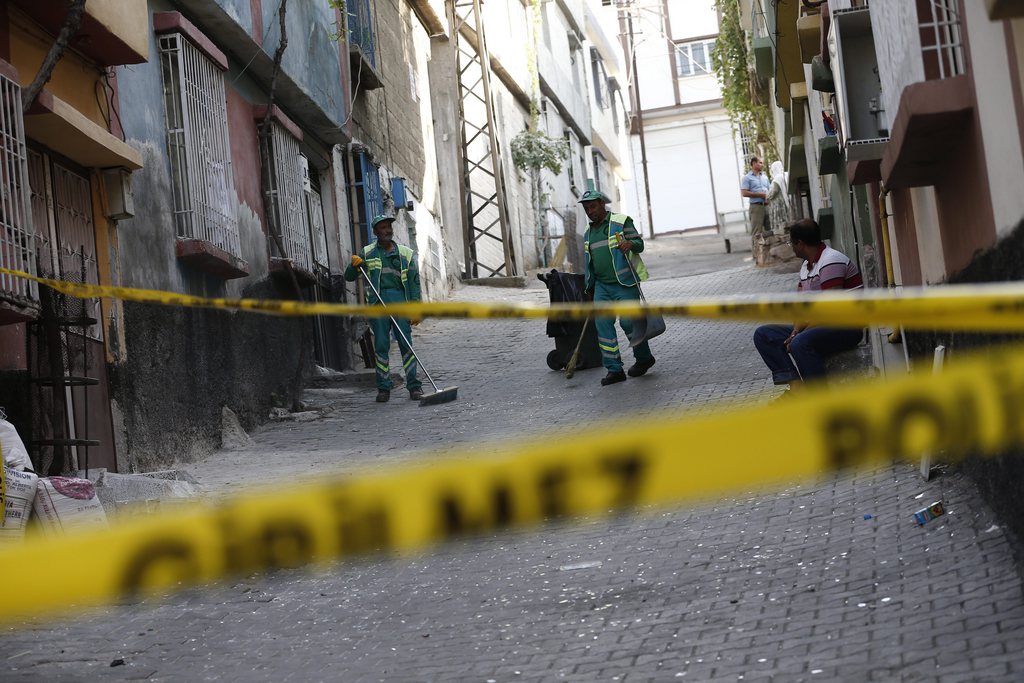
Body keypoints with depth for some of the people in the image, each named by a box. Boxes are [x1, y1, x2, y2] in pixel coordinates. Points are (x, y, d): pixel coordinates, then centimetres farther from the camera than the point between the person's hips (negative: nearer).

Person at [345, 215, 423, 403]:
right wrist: (355, 266, -8)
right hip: (377, 302, 1)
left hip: (400, 299, -1)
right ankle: (383, 387, 5)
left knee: (406, 344, -5)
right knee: (381, 346, 0)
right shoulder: (367, 253, 14)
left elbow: (414, 282, 8)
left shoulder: (405, 253, 12)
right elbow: (349, 277, 14)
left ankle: (414, 385, -3)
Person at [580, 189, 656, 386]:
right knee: (602, 323, -7)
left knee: (628, 321, -8)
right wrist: (590, 287, 22)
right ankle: (614, 369, -6)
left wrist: (630, 244, -29)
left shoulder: (621, 222, -1)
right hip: (602, 285, 6)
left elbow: (639, 244, -6)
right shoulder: (589, 233, 18)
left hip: (625, 283, -6)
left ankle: (644, 358, 16)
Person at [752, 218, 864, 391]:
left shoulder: (831, 262, -16)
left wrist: (798, 335, -18)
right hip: (817, 326, 10)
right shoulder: (806, 265, 15)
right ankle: (795, 386, -16)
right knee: (763, 335, 1)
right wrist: (795, 332, -9)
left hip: (846, 328, -10)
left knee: (801, 343, -37)